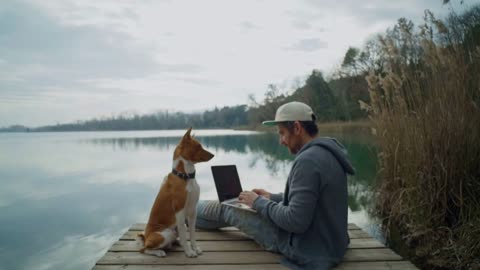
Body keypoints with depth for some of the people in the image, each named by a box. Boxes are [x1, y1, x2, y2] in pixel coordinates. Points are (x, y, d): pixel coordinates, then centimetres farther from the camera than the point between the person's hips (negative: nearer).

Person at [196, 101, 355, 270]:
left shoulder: (307, 160, -27)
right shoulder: (327, 152, 4)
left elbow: (295, 221, -29)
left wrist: (259, 203, -14)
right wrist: (271, 197, 13)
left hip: (307, 249, -9)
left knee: (227, 209, 6)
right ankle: (192, 211, 42)